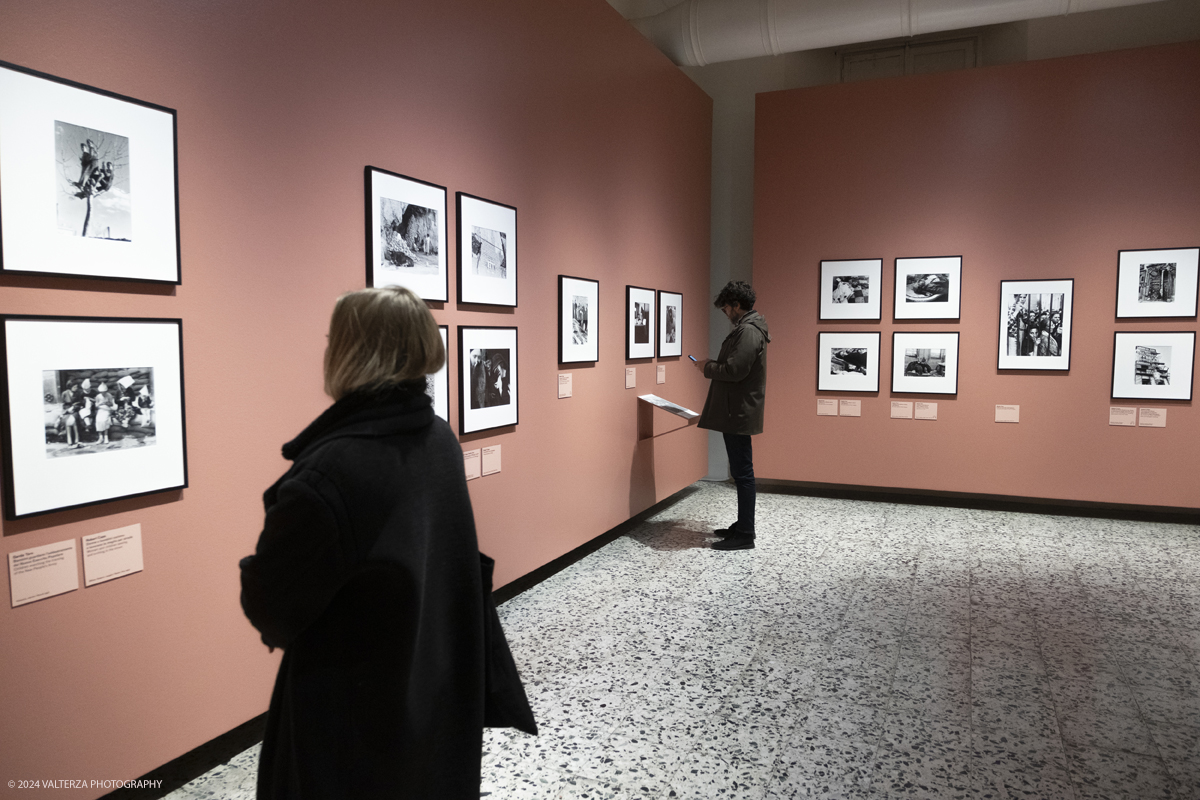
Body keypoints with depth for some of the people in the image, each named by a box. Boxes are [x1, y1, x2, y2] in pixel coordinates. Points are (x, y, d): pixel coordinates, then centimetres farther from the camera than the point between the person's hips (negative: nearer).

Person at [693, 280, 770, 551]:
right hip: (737, 411, 11)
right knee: (741, 472, 16)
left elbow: (735, 370, -25)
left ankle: (745, 535, 2)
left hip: (740, 413, -11)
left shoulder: (748, 331, -17)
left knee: (742, 473, -4)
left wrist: (708, 368, -9)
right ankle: (742, 526, 26)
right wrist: (713, 365, 9)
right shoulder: (748, 328, 16)